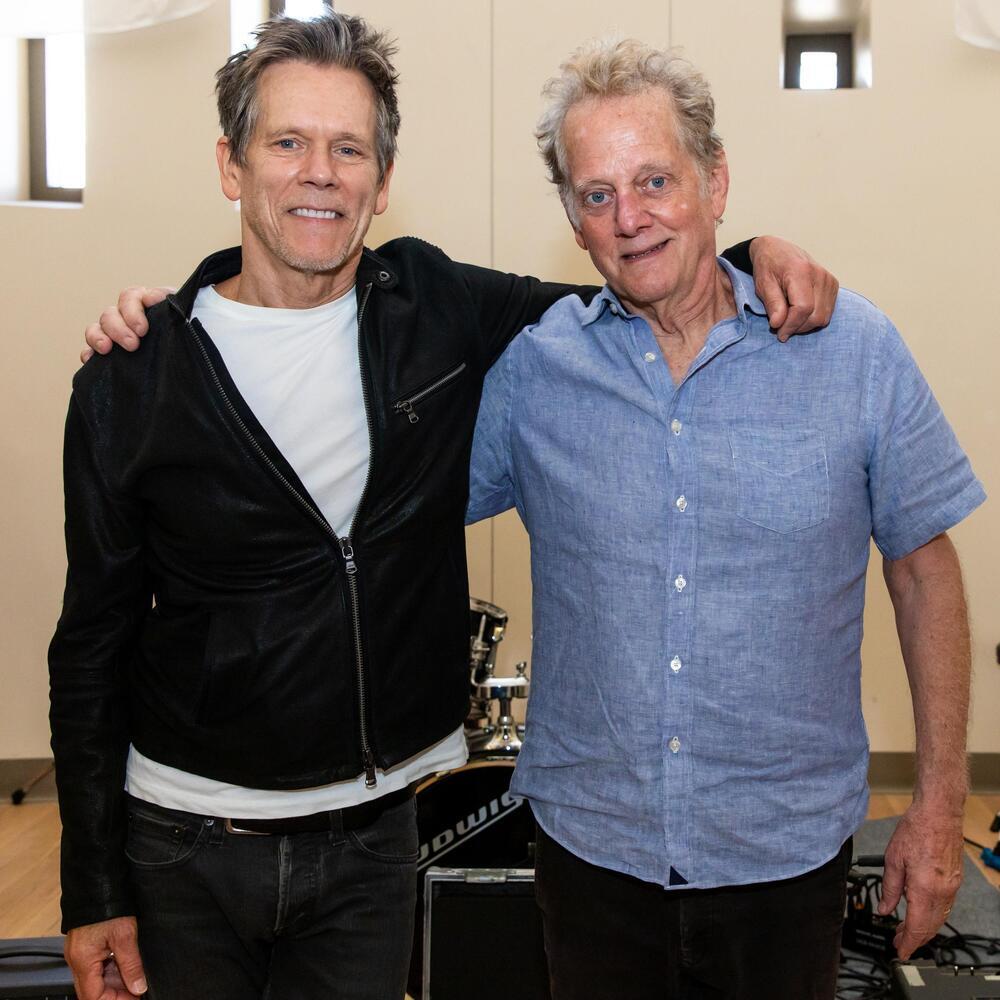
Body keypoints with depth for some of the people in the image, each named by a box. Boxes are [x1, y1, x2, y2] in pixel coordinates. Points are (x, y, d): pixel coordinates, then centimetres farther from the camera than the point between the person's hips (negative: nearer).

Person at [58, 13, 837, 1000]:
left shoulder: (434, 308, -4)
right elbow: (93, 647, -3)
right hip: (183, 845, -1)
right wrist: (93, 893, -3)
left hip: (374, 839, 2)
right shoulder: (130, 383, -9)